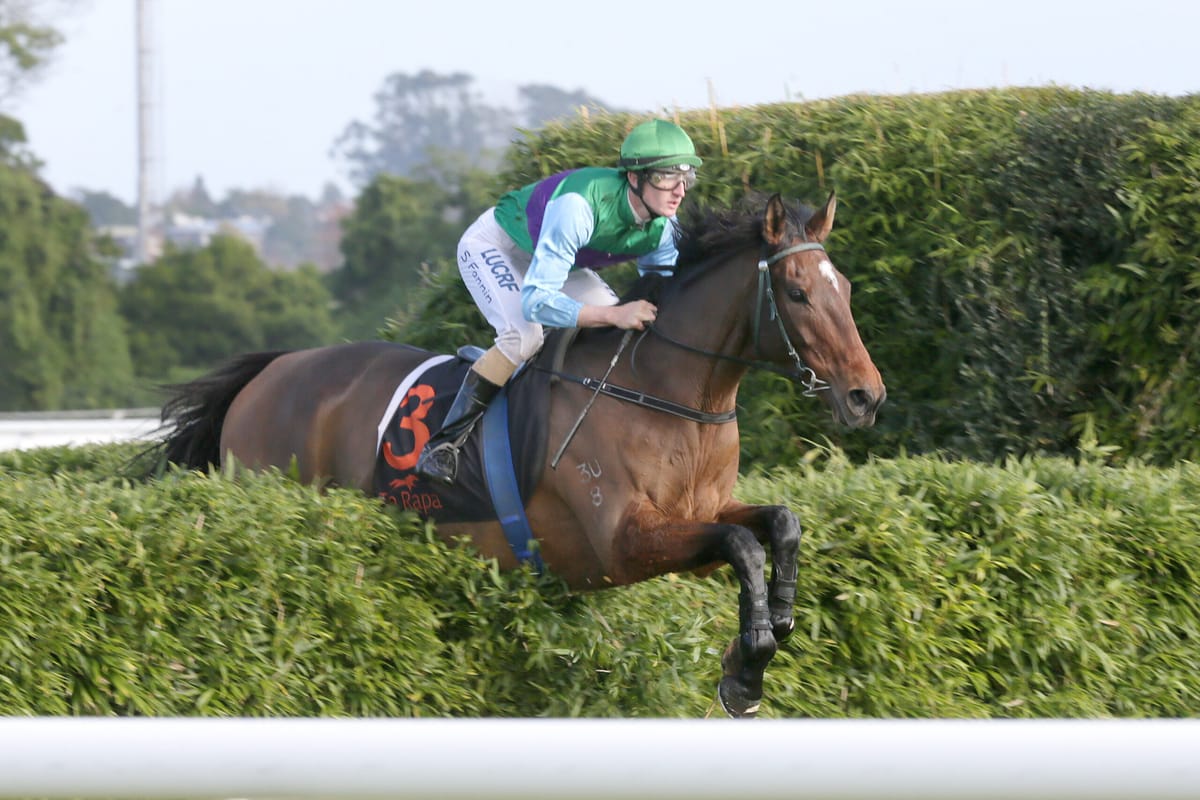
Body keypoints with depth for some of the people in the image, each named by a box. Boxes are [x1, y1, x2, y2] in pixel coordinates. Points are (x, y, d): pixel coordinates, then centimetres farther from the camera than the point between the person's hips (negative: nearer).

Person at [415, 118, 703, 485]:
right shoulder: (579, 206, -43)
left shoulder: (662, 228, -22)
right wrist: (613, 315, -55)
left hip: (554, 257, 7)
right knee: (524, 335, -30)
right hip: (494, 246, -7)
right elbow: (534, 300, -45)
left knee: (633, 329, -7)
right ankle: (442, 443, -22)